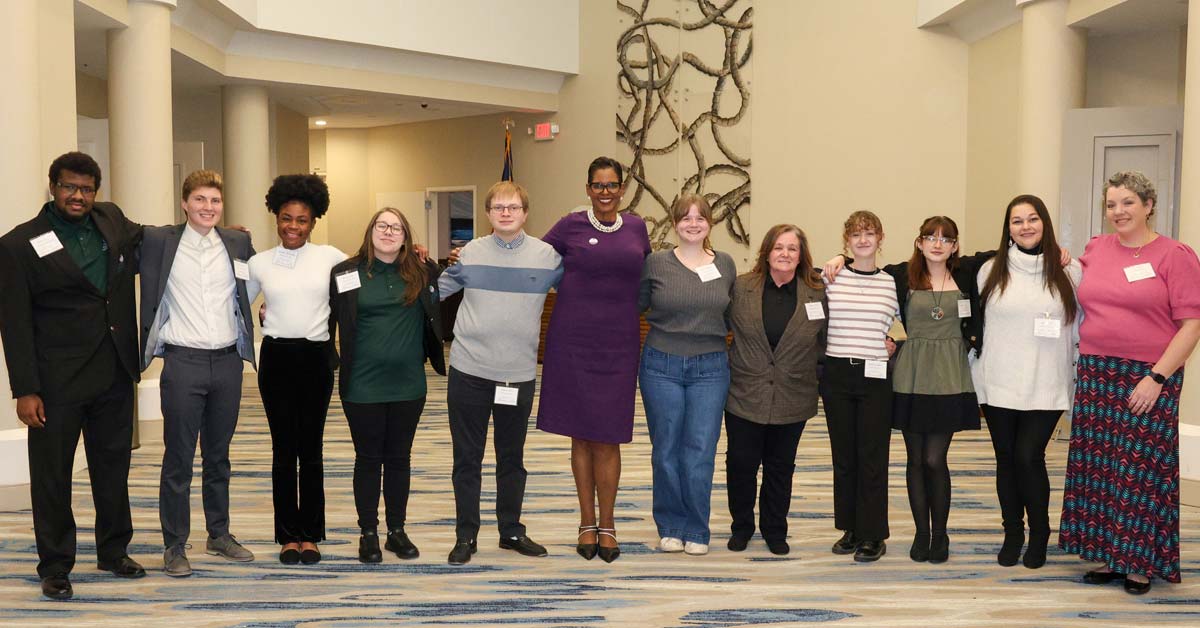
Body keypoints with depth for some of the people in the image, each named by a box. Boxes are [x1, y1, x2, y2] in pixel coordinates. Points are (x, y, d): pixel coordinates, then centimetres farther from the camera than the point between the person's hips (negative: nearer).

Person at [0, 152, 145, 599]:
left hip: (115, 373, 5)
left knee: (113, 466, 16)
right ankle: (55, 566, 19)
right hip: (59, 381, -5)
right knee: (52, 474, 5)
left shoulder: (112, 220, 5)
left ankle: (114, 550, 31)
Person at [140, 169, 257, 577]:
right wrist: (149, 350, -5)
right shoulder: (161, 241, -3)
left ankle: (219, 535, 26)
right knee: (178, 458, 2)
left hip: (228, 360, 3)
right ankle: (174, 545, 13)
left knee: (218, 455, 15)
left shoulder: (238, 243, 6)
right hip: (183, 361, -3)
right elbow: (149, 298, 0)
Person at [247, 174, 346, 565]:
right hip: (276, 358, 1)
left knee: (311, 448, 6)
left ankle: (310, 534, 17)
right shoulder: (259, 263, 6)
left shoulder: (329, 257, 2)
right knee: (283, 449, 5)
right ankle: (288, 535, 16)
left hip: (316, 357, -1)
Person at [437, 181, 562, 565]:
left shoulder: (547, 255, -1)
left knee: (512, 459, 15)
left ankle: (512, 530, 29)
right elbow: (437, 290, 12)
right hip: (469, 372, 0)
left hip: (519, 375, 0)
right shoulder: (470, 253, 1)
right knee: (467, 458, 8)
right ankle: (466, 535, 20)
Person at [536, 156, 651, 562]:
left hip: (618, 344, 1)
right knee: (580, 434, 7)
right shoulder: (571, 226, 1)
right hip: (573, 342, -1)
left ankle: (607, 524, 16)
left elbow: (649, 274, 24)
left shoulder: (636, 227, 8)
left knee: (608, 437, 2)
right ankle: (587, 522, 19)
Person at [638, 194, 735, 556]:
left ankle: (696, 531, 13)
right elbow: (635, 305, 8)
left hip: (710, 368, 1)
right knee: (666, 451, 6)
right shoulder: (656, 264, 0)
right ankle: (670, 528, 20)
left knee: (700, 453, -1)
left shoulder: (726, 265, 6)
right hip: (661, 366, -1)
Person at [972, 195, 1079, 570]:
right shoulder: (990, 271, 4)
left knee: (1029, 457, -8)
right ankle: (1012, 534, 24)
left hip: (1046, 388, -2)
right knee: (1006, 460, 9)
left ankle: (1039, 534, 13)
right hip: (998, 386, 2)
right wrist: (974, 374, 4)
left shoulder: (1069, 272, 2)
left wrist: (1084, 380, 2)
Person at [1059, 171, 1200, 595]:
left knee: (1143, 467, 0)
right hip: (1096, 373, 5)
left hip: (1150, 378, -5)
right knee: (1098, 466, 7)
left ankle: (1141, 564, 14)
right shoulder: (1096, 249, 9)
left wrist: (1157, 378, -15)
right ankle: (1109, 557, 19)